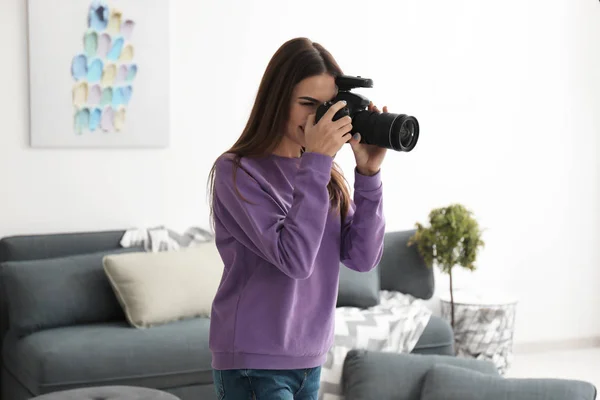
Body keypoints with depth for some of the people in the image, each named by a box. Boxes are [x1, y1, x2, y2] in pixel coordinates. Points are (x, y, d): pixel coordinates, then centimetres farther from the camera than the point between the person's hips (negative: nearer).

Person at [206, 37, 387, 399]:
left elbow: (363, 258, -2)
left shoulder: (325, 173, 6)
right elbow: (294, 259, -23)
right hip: (254, 364, -6)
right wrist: (316, 163, -21)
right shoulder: (237, 172, -12)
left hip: (310, 361, 6)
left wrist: (369, 173, -10)